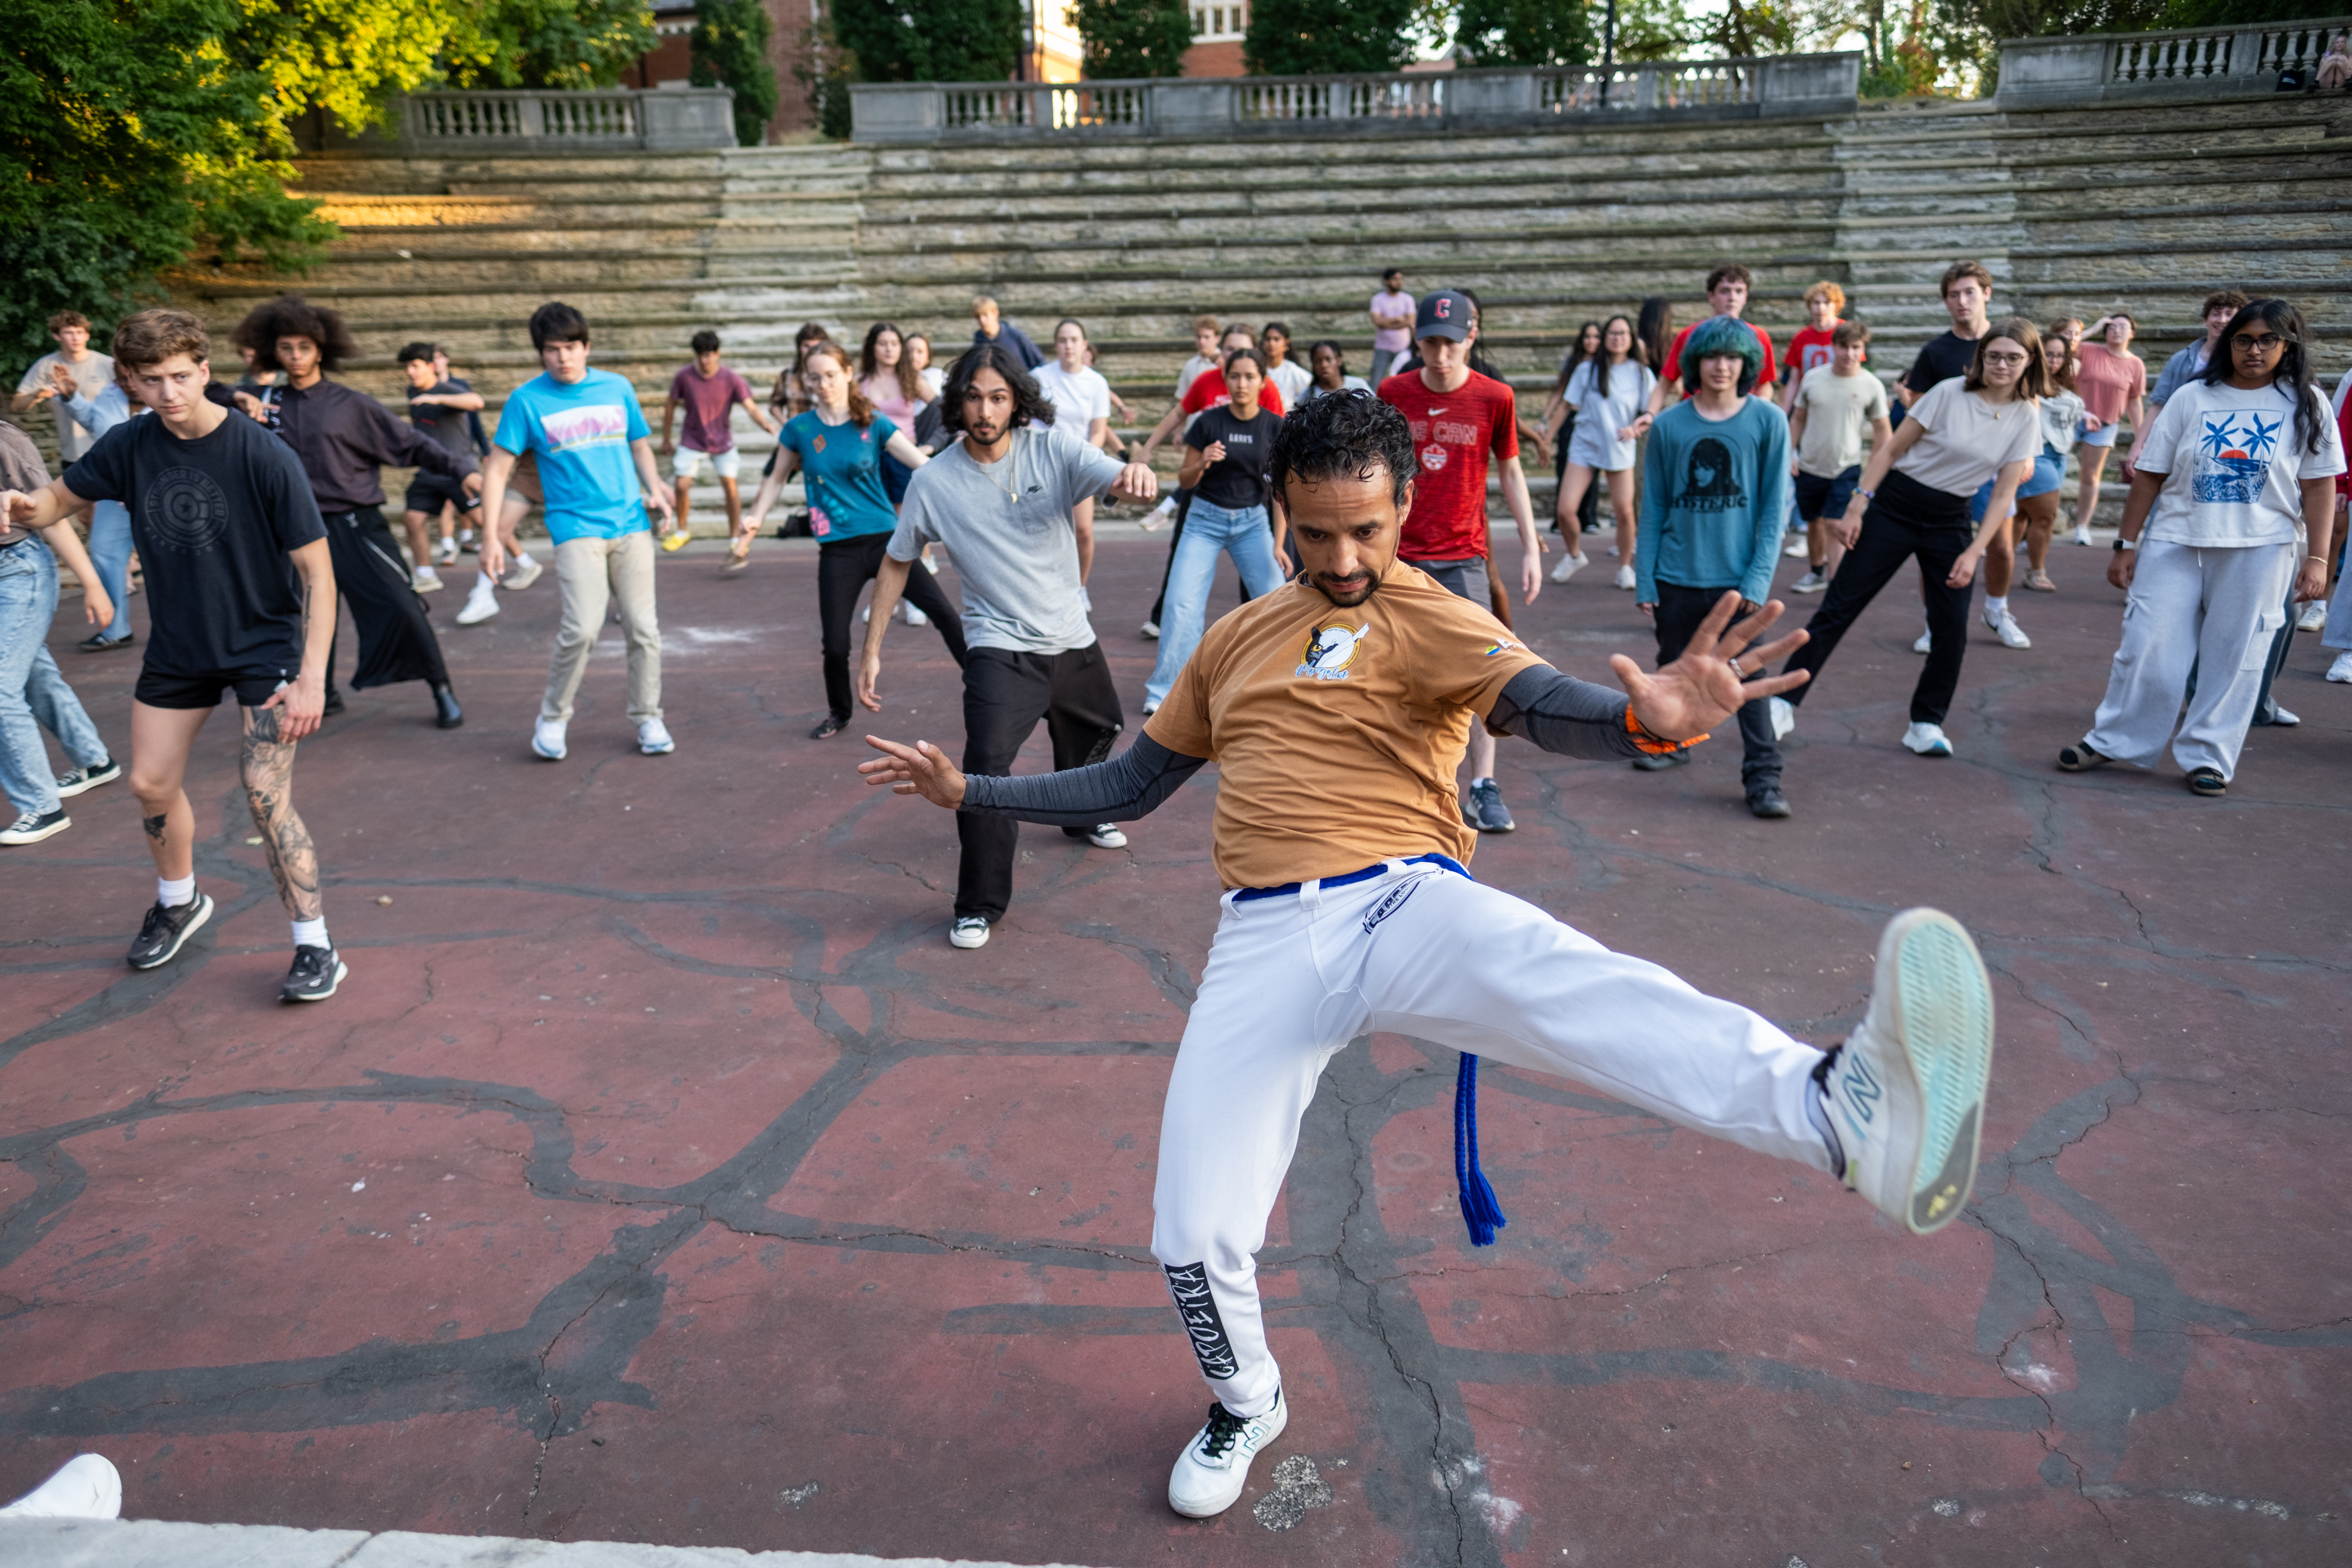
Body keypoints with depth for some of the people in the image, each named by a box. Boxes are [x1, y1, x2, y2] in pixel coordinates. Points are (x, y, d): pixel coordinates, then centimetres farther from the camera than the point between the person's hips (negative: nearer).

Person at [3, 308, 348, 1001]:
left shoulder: (265, 457, -21)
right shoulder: (130, 447, -7)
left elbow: (317, 572, -20)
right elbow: (60, 501, 8)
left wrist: (312, 677, -26)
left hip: (266, 644, -5)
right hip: (176, 647, 6)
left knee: (266, 795, -14)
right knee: (151, 784, 13)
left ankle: (316, 948, -1)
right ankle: (179, 901, 41)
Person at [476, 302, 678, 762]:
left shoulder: (618, 388, 10)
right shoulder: (527, 400, 2)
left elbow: (640, 446, 22)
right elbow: (498, 470, 3)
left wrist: (655, 489, 3)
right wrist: (491, 537, -4)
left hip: (631, 525, 3)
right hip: (576, 527, -3)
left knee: (643, 627, 1)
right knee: (582, 626, -17)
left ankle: (648, 719, 18)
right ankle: (553, 718, 4)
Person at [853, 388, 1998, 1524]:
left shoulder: (1431, 620, 4)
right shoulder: (1235, 639, 20)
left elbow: (1542, 706, -17)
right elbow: (1132, 784, 29)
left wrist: (1648, 720, -41)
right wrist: (971, 794, 25)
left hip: (1405, 904, -3)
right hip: (1265, 939, 4)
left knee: (1581, 990, -36)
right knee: (1193, 1241, -3)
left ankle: (1843, 1112, -60)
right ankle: (1246, 1405, 30)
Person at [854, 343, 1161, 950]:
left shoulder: (1053, 449, -9)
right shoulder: (935, 482, -10)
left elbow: (1119, 480, -22)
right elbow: (896, 563, 0)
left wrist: (1137, 477, -45)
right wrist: (872, 651, -2)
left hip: (1073, 639, 4)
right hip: (1001, 647, -3)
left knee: (1098, 731, 26)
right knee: (987, 763, -24)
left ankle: (1082, 817, 60)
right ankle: (979, 906, -9)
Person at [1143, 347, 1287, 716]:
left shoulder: (1275, 427, -2)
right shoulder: (1209, 423, -6)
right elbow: (1185, 481, 0)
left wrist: (1278, 544, -4)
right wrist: (1203, 463, -22)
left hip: (1252, 521, 1)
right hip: (1206, 519, -1)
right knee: (1182, 603, -12)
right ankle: (1162, 691, -3)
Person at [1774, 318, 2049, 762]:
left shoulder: (2026, 418, 0)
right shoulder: (1950, 394, -10)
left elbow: (2004, 494, 0)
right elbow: (1891, 448, -6)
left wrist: (1973, 552, -8)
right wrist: (1856, 507, -12)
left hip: (1950, 521, 3)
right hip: (1896, 506, -3)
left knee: (1952, 630, -1)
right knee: (1838, 608, -5)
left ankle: (1926, 723, 14)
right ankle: (1785, 701, 1)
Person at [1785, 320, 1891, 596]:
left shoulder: (1872, 386, -7)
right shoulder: (1813, 377, -2)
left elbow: (1882, 430, 0)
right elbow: (1798, 418, 8)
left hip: (1846, 469, -3)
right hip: (1810, 466, 3)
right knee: (1813, 522, 18)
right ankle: (1816, 573, 39)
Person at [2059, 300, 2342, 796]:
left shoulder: (2306, 405, 4)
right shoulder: (2192, 398, 3)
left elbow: (2319, 485, 2)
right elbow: (2150, 475, 3)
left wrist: (2317, 558, -4)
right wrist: (2126, 545, 1)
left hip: (2258, 552, 0)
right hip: (2175, 544, 0)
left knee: (2233, 658, 4)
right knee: (2147, 648, -1)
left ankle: (2209, 756, 15)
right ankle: (2112, 741, 13)